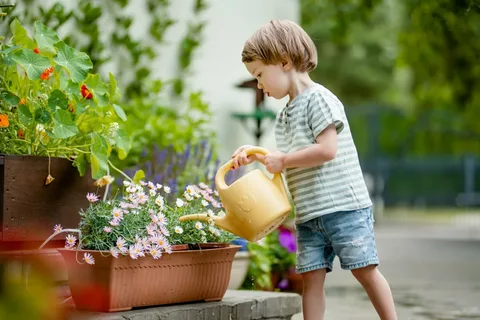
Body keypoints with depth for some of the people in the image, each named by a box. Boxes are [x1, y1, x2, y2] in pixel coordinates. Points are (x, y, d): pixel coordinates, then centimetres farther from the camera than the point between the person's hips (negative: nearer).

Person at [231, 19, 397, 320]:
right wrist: (256, 155, 10)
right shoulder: (284, 116, 19)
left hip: (344, 206, -8)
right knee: (312, 276, 1)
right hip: (308, 214, 8)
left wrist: (283, 160, -11)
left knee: (365, 269, -5)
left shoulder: (318, 98, -9)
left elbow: (327, 149, -19)